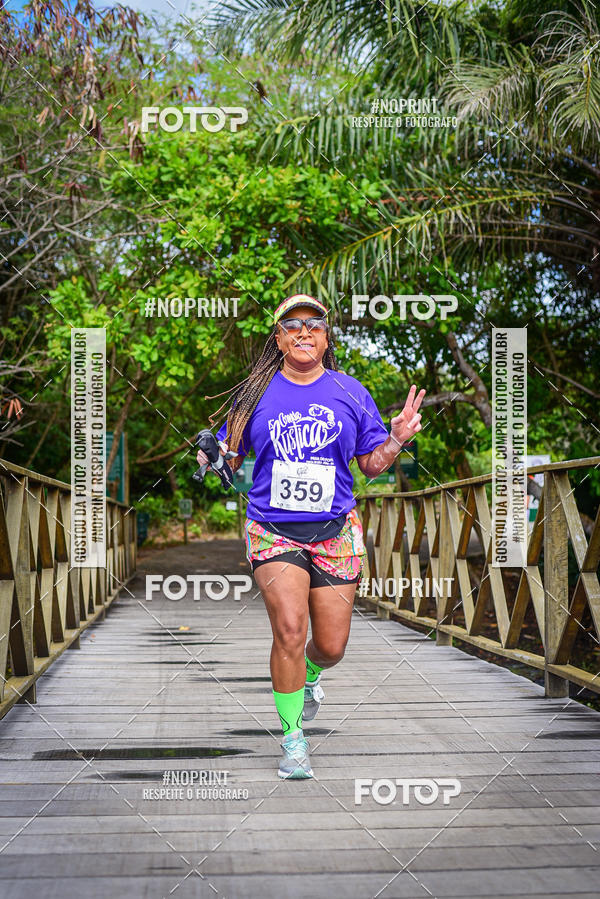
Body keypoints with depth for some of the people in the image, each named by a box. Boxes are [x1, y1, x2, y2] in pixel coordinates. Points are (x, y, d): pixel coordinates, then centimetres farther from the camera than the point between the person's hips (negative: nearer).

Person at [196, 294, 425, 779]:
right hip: (273, 529, -1)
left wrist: (398, 439, -8)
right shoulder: (257, 392, 3)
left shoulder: (350, 392, 5)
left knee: (331, 646, 3)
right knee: (289, 629, -18)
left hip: (336, 530, 2)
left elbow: (372, 465, 9)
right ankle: (293, 737, -1)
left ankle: (308, 676, 42)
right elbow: (230, 456, 10)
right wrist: (211, 456, -11)